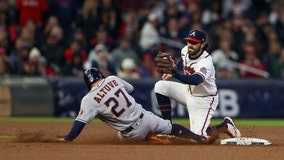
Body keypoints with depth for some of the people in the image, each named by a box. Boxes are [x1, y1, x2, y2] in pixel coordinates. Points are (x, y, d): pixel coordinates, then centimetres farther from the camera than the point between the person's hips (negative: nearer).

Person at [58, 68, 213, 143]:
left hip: (134, 133, -3)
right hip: (145, 117, 3)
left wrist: (68, 138, -6)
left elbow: (80, 122, -14)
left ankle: (150, 138, 12)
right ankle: (201, 138, 25)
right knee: (171, 128, 23)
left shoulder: (89, 100, -13)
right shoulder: (113, 79, 0)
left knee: (122, 135, 33)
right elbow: (130, 89, 18)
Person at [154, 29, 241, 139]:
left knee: (197, 135, -18)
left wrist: (175, 74, -68)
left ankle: (225, 126, 11)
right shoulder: (185, 51, -10)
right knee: (160, 86, -10)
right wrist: (171, 71, 2)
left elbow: (196, 80, -54)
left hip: (204, 100, -8)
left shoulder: (206, 62, -33)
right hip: (189, 91, 8)